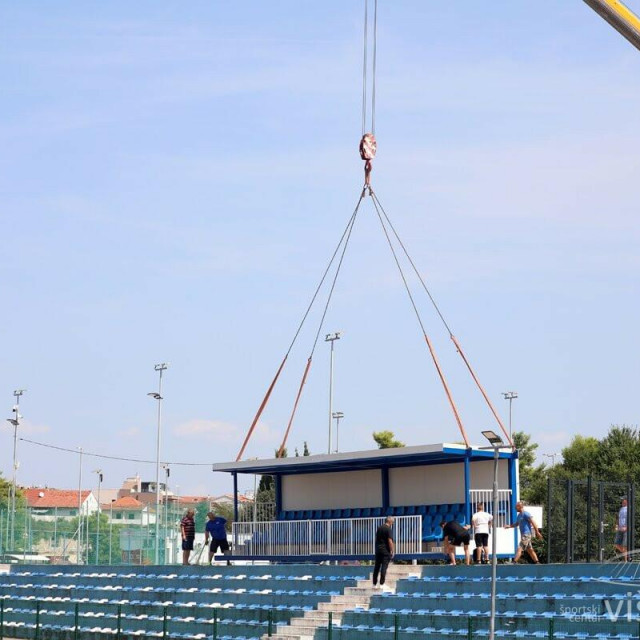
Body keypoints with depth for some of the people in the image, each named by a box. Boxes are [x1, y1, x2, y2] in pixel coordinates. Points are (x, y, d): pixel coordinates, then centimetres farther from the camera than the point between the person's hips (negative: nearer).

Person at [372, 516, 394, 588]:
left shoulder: (379, 528, 11)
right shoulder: (388, 529, -11)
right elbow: (390, 541, -17)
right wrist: (392, 551, -11)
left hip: (378, 549, 7)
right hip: (385, 550, -7)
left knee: (376, 566, 10)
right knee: (384, 566, -5)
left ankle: (374, 583, 13)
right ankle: (382, 583, -7)